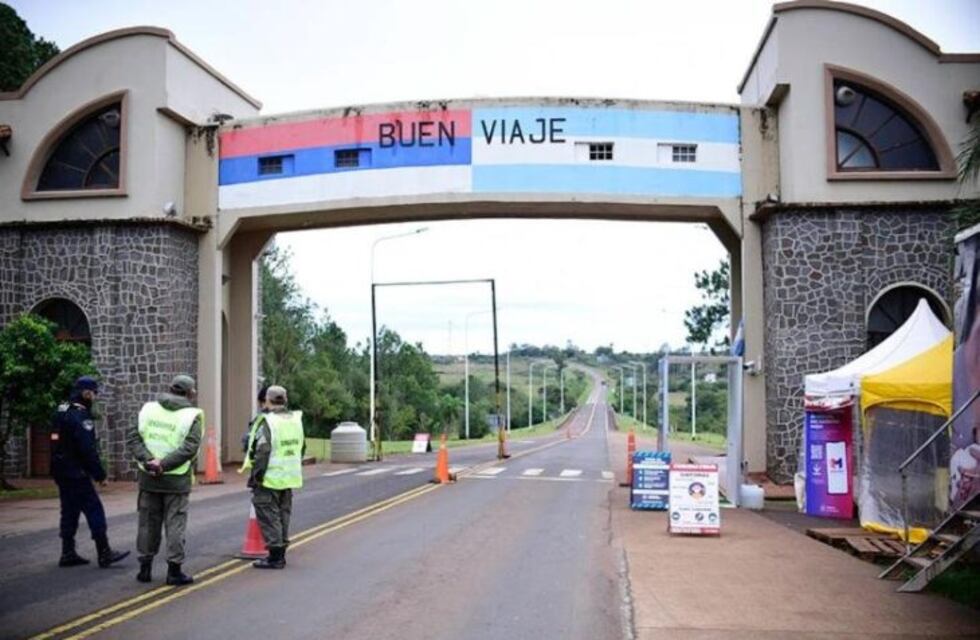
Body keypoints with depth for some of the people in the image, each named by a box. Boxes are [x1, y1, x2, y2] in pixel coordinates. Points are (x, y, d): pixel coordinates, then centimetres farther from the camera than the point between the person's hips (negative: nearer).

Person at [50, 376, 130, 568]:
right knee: (94, 510, -5)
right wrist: (100, 475, -14)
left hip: (61, 472, 10)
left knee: (69, 511, 14)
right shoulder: (80, 416, -17)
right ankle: (104, 554, -4)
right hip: (77, 473, -10)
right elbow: (88, 450, -20)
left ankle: (68, 554, 17)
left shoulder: (61, 412, 13)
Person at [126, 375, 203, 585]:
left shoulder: (148, 409, 5)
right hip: (177, 480, -3)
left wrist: (148, 460, -13)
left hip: (148, 478, 4)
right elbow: (189, 448, -18)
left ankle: (145, 568, 20)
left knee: (148, 522, 13)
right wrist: (164, 464, -17)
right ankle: (174, 570, 5)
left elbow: (133, 438, -3)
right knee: (175, 524, 4)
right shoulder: (192, 416, -7)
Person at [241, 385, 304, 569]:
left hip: (270, 478, -7)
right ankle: (280, 554, 22)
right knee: (283, 515, 16)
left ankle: (275, 556, -1)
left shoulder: (266, 422, -15)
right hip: (290, 477, 7)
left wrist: (256, 475, -12)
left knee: (269, 516, 0)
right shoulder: (297, 420, 8)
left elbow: (261, 451, -19)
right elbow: (301, 447, 15)